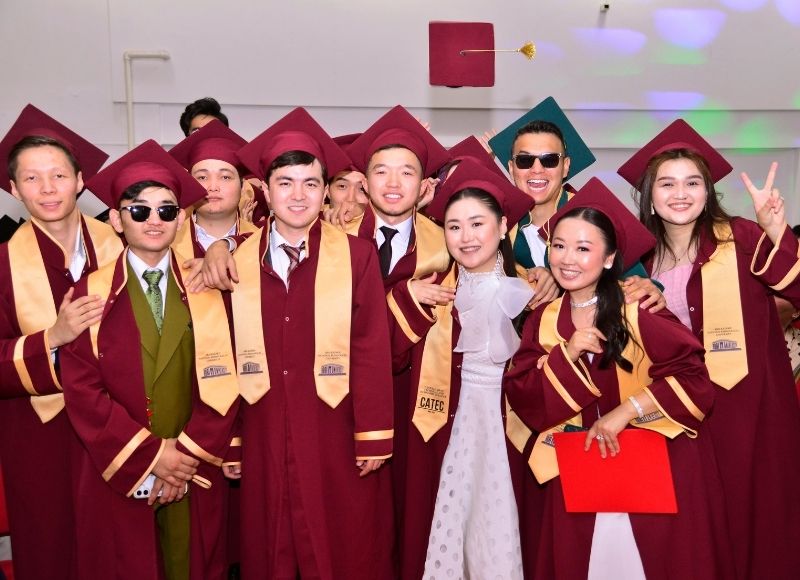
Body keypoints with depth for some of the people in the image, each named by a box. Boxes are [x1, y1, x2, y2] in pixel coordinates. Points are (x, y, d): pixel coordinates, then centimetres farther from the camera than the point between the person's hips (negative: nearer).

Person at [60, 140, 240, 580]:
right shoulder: (92, 293, -2)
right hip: (117, 474, -1)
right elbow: (81, 387, -8)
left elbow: (223, 382, -2)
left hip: (193, 475, 1)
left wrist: (188, 455, -10)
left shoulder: (207, 292, 2)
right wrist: (151, 454, -12)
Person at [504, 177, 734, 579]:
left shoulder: (639, 313, -10)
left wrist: (625, 411, -20)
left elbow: (694, 379, -15)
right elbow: (523, 402, -5)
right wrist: (565, 355, -18)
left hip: (656, 469, -3)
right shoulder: (543, 321, 1)